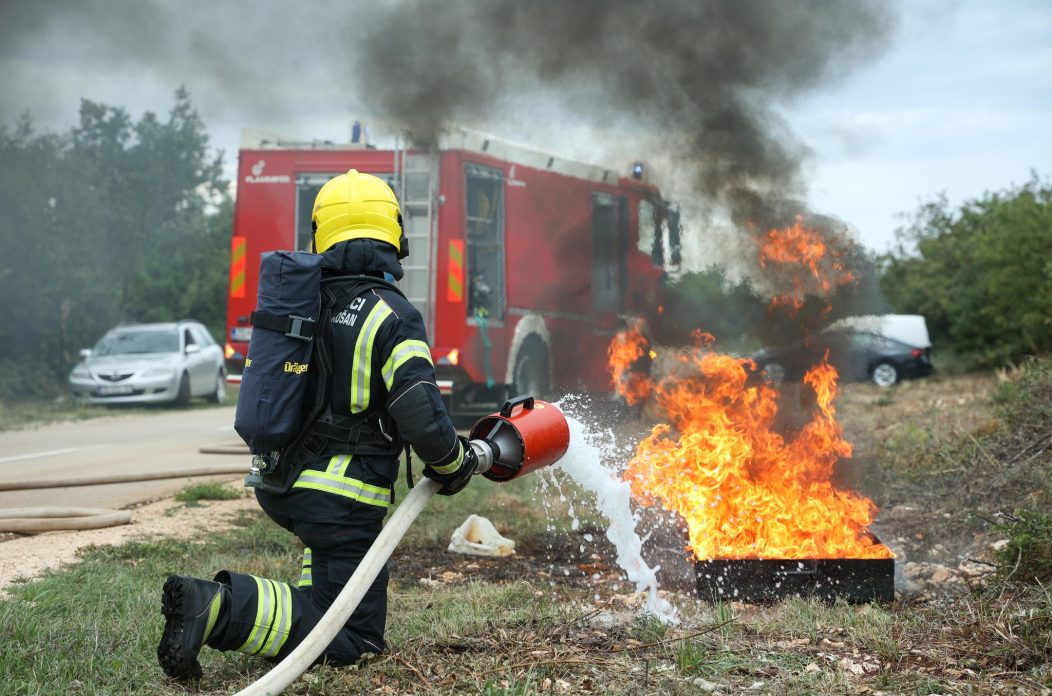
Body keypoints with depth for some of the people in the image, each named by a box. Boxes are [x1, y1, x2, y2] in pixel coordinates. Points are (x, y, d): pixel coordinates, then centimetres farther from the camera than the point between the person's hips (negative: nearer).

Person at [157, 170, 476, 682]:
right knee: (355, 640, -2)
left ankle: (312, 611, 20)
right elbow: (421, 415, -20)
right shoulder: (392, 316, -12)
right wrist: (453, 466, 0)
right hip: (341, 499, -7)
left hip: (273, 486, 8)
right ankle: (224, 608, -21)